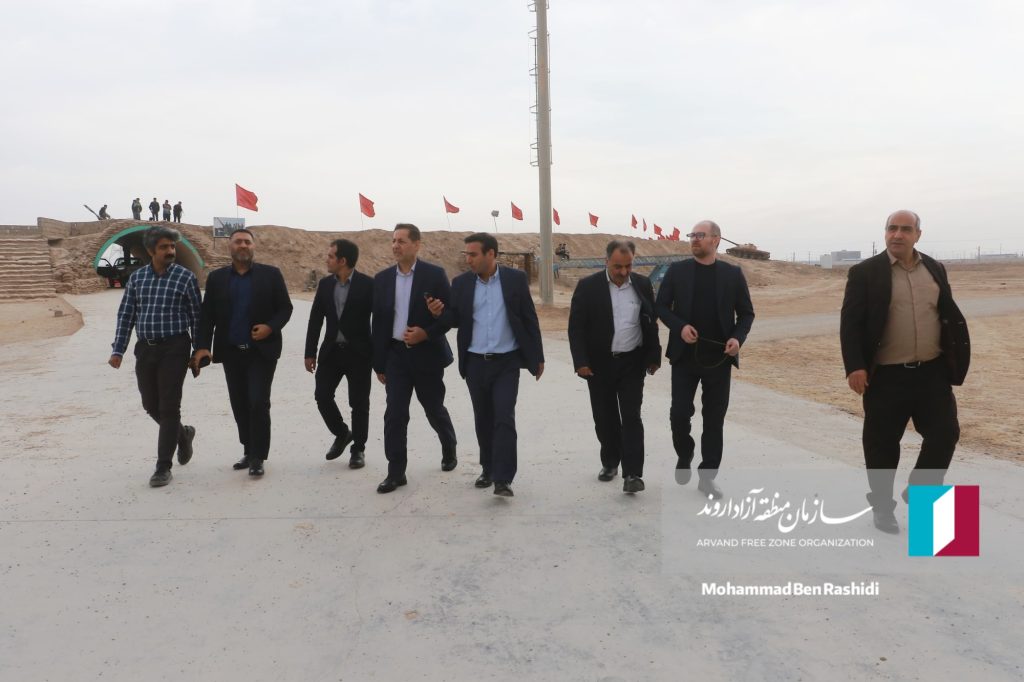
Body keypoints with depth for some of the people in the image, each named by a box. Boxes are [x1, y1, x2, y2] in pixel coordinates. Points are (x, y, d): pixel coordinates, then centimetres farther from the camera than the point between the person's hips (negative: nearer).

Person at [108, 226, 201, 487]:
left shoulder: (185, 277, -4)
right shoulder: (136, 277, 7)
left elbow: (196, 317, -1)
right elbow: (126, 315, 9)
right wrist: (118, 350, 3)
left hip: (174, 348, -4)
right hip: (145, 349, 4)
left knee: (168, 407, -4)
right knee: (151, 405, 12)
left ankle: (163, 467, 5)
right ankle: (182, 434, 40)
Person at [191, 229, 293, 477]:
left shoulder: (271, 274, 0)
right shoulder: (216, 278, 6)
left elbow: (285, 308, 1)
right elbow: (207, 315, 3)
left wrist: (270, 327, -17)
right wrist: (203, 346, -8)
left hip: (262, 351, -3)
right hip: (231, 352, 3)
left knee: (258, 403, -8)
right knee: (240, 405, 10)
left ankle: (257, 457, 1)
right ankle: (249, 451, 23)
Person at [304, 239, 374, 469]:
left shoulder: (368, 284, -9)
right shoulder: (325, 284, 5)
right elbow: (315, 320, 8)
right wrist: (310, 352, 5)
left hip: (358, 353, -4)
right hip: (331, 351, 4)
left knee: (359, 403, 2)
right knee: (322, 396, 2)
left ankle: (358, 449, 18)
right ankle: (342, 434, 26)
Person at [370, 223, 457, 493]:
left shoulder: (434, 274, -6)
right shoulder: (382, 278, 5)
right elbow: (378, 322, 7)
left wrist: (426, 333, -20)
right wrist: (378, 363, 5)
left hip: (427, 354, -2)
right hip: (395, 355, 3)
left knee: (434, 409, 13)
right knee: (394, 415, -2)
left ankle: (449, 450, 40)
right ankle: (396, 473, 6)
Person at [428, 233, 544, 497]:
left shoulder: (515, 278, -4)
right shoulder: (461, 283, 2)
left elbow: (529, 319, 1)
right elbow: (455, 320, 5)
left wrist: (538, 357, 2)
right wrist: (439, 313, -18)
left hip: (507, 362, -3)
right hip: (475, 363, 3)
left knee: (504, 418, -9)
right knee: (483, 420, 12)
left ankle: (503, 479, -7)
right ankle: (488, 470, 26)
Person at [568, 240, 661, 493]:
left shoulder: (643, 285, 1)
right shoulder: (588, 286, -6)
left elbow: (651, 323, 9)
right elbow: (576, 327, -6)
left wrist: (653, 357, 6)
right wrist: (580, 362, -12)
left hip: (632, 363, 0)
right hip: (599, 364, 0)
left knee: (631, 417, -5)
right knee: (605, 418, 10)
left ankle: (632, 474, -5)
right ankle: (610, 463, 29)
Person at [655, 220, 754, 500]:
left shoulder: (733, 274, 3)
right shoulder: (677, 270, 2)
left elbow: (746, 313, 7)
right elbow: (661, 306, 4)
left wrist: (738, 337, -12)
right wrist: (680, 327, -14)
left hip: (719, 357, 0)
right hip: (685, 355, 0)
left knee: (714, 418, 5)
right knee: (679, 413, -2)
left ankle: (707, 476, 16)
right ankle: (684, 456, 28)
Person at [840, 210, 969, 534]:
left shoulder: (935, 269, 9)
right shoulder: (865, 272, -5)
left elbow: (949, 314, 15)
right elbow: (850, 323, -9)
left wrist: (956, 355, 6)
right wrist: (854, 367, -17)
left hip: (933, 372, 4)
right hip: (886, 376, -4)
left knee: (945, 434, 3)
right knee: (882, 445, 5)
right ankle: (882, 506, 23)